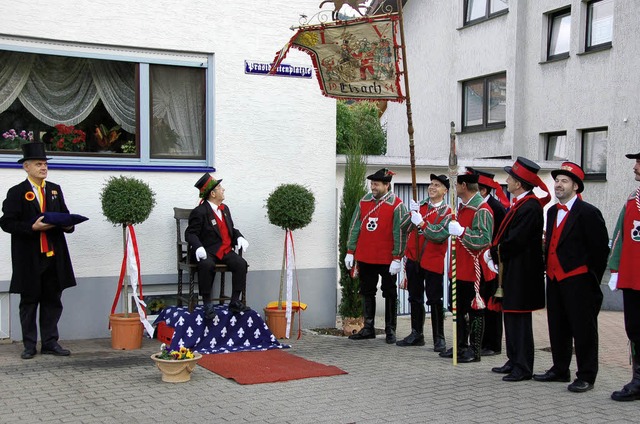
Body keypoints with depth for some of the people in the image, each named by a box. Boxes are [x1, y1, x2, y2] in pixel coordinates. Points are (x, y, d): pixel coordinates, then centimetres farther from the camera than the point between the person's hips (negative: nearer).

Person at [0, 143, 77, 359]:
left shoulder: (55, 190, 13)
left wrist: (68, 225, -5)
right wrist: (33, 227, -20)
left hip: (54, 256, 4)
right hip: (29, 258, -4)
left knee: (52, 301, 7)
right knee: (29, 302, 6)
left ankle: (50, 343, 16)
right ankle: (29, 345, 16)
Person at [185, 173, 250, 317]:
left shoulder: (225, 209, 18)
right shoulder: (199, 212, -6)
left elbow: (232, 229, 25)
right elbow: (190, 233, -9)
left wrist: (239, 237, 3)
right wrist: (198, 247, -29)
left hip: (226, 250, 6)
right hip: (208, 252, -6)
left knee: (241, 263, -21)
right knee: (207, 265, -37)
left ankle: (235, 302, -13)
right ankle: (207, 304, -24)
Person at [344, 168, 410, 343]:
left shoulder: (396, 204, -9)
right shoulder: (364, 201, 6)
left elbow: (400, 232, -10)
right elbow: (355, 226, 10)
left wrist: (397, 258, -14)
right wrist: (350, 251, 7)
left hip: (386, 260, -5)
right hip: (365, 257, 5)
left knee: (389, 294, 5)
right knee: (367, 292, 11)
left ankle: (390, 330, 14)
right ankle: (368, 329, 21)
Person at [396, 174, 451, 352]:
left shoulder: (448, 212, -5)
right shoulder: (419, 205, 10)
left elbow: (440, 235, -17)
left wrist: (421, 223, -22)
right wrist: (412, 213, -12)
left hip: (433, 261, -5)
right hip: (413, 258, 5)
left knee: (435, 300, -2)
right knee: (415, 298, 12)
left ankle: (439, 339, 6)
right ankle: (416, 334, 22)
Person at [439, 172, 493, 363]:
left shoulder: (482, 210, -16)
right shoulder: (463, 207, 15)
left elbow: (484, 239, -25)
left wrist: (462, 231, -31)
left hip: (474, 271, -10)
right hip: (460, 269, 10)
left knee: (475, 310, 0)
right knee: (459, 309, 16)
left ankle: (474, 351, 7)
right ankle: (461, 345, 26)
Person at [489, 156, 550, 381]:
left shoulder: (530, 206, -19)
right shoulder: (519, 203, 13)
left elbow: (515, 241, -23)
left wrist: (495, 253, -10)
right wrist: (495, 252, 2)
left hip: (521, 272, -10)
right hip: (512, 270, 10)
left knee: (519, 317, -4)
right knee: (510, 315, 16)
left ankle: (523, 367, 4)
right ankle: (514, 361, 26)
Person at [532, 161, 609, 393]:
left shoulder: (588, 212, -9)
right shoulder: (552, 211, 15)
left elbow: (601, 249, -9)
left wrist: (592, 279, -7)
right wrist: (549, 270, 12)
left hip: (577, 280, -8)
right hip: (554, 279, 8)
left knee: (583, 329, -1)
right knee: (557, 328, 14)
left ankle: (586, 376, 7)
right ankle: (560, 370, 26)